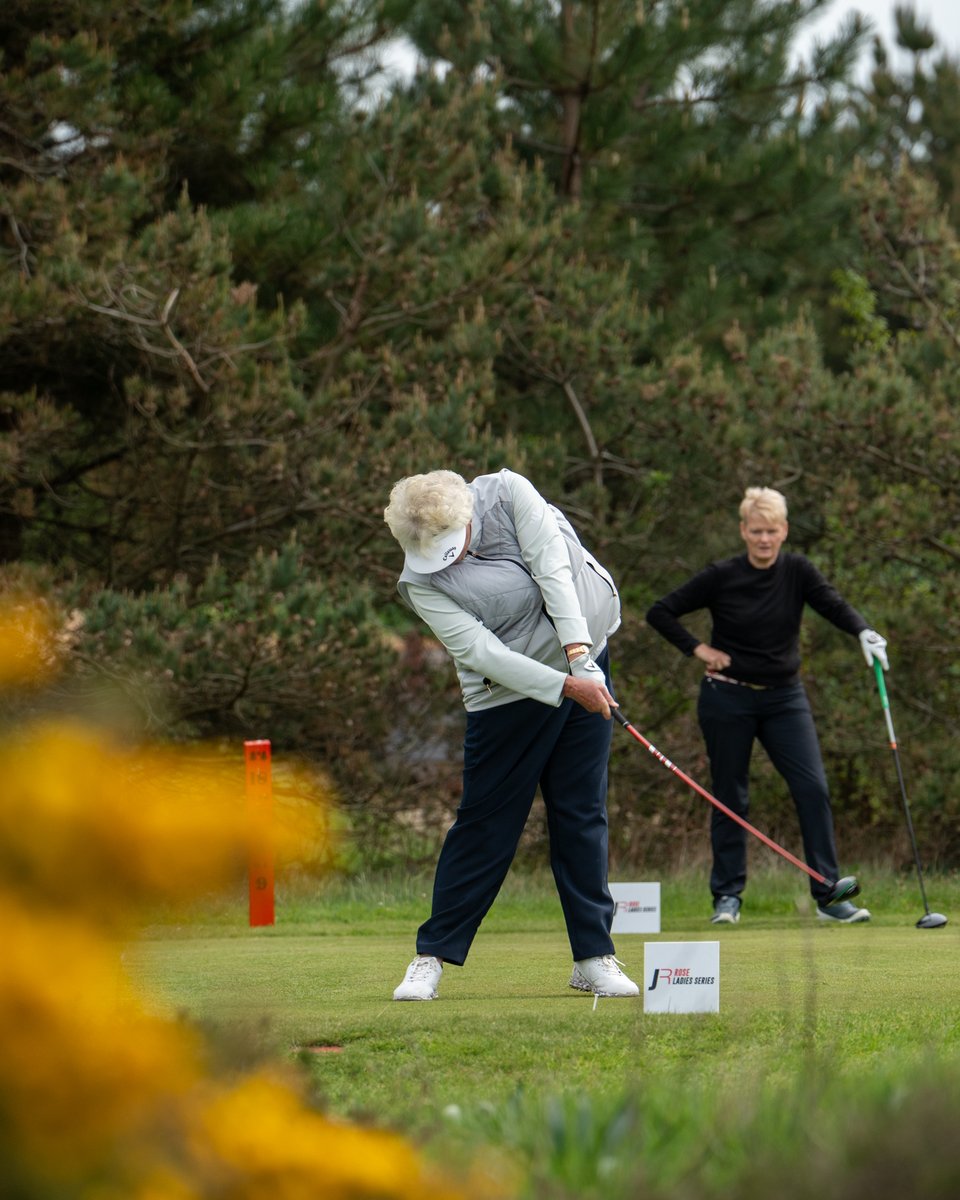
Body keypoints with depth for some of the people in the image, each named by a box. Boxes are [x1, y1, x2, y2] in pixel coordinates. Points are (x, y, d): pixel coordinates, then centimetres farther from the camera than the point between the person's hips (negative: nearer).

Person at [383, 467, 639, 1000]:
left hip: (585, 663, 2)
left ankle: (594, 957, 7)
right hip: (511, 692, -2)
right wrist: (567, 686, -28)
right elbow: (480, 650, -22)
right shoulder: (422, 581, -17)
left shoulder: (507, 493, -12)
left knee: (583, 816, 3)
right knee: (485, 824, -2)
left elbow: (554, 568, -18)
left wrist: (581, 657, -27)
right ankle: (432, 956, 8)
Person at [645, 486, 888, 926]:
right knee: (730, 796, 3)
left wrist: (864, 631, -37)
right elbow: (660, 612, -1)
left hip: (784, 698, 2)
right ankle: (727, 896, 13)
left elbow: (833, 604, -18)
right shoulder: (721, 577, -6)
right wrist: (699, 649, -9)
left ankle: (829, 896, -6)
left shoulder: (797, 572, -1)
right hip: (728, 698, -2)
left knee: (813, 788, -9)